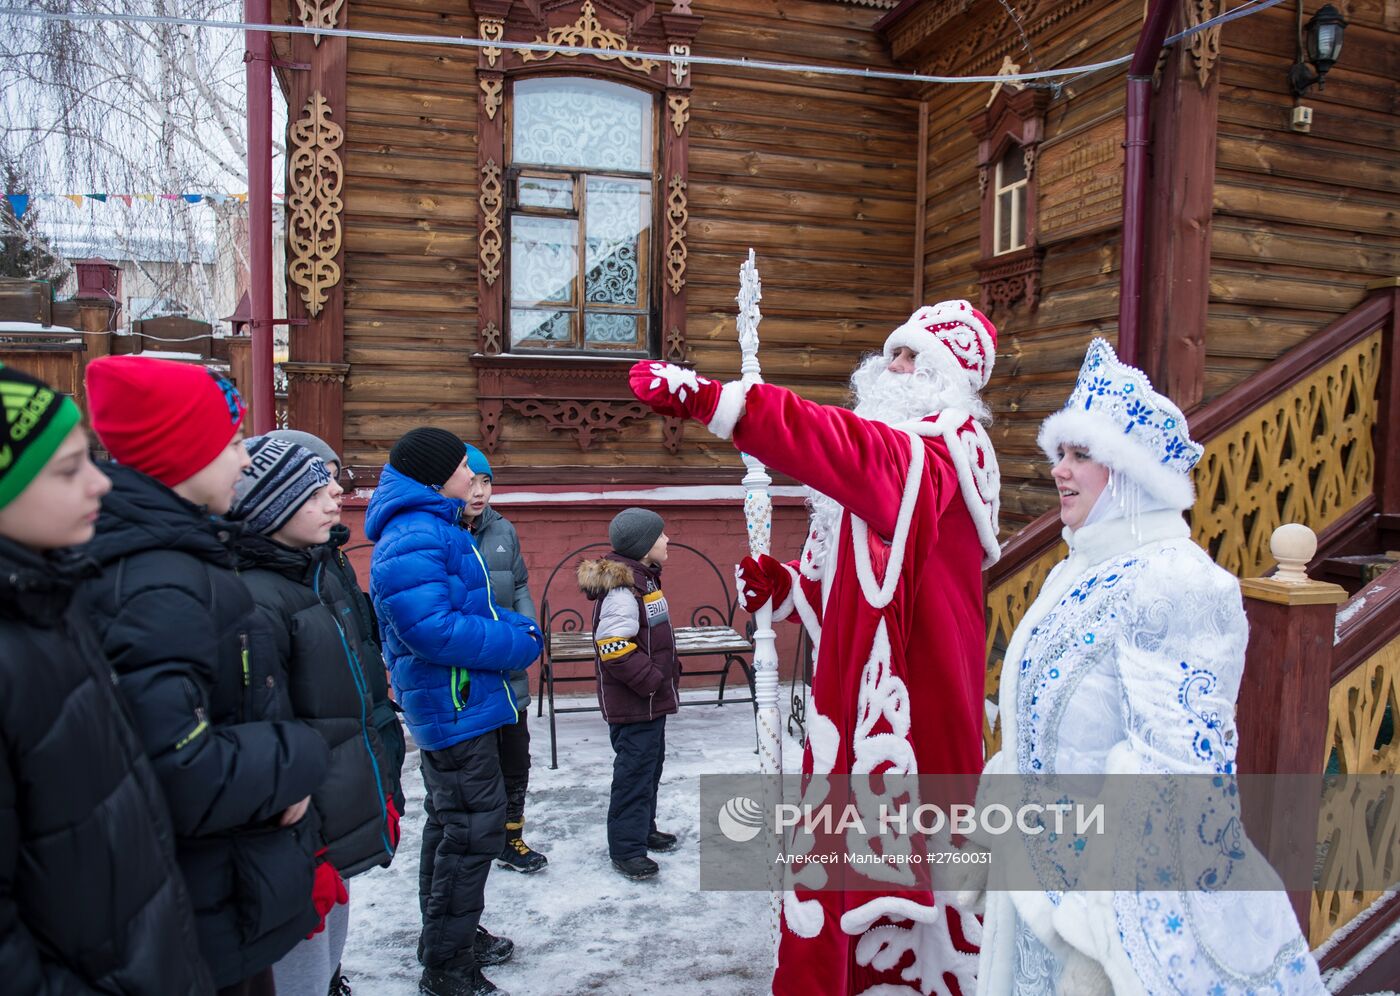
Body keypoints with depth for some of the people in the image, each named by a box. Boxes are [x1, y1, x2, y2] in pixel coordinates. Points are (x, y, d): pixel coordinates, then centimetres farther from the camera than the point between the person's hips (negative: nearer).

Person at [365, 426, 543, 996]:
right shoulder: (414, 538, -21)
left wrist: (518, 628, 1)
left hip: (450, 706, 11)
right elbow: (432, 628, -29)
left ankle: (451, 938, 38)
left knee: (451, 823, 21)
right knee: (475, 829, -3)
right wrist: (517, 646, -19)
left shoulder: (433, 529, 14)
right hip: (455, 706, -11)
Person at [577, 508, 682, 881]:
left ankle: (643, 829, 35)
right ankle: (626, 848, 8)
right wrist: (652, 681, -21)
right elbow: (615, 647, -27)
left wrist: (668, 672, 16)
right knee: (634, 772, -3)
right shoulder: (622, 588, -23)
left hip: (651, 700, 11)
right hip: (632, 703, -11)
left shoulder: (644, 578, 11)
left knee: (651, 764, 20)